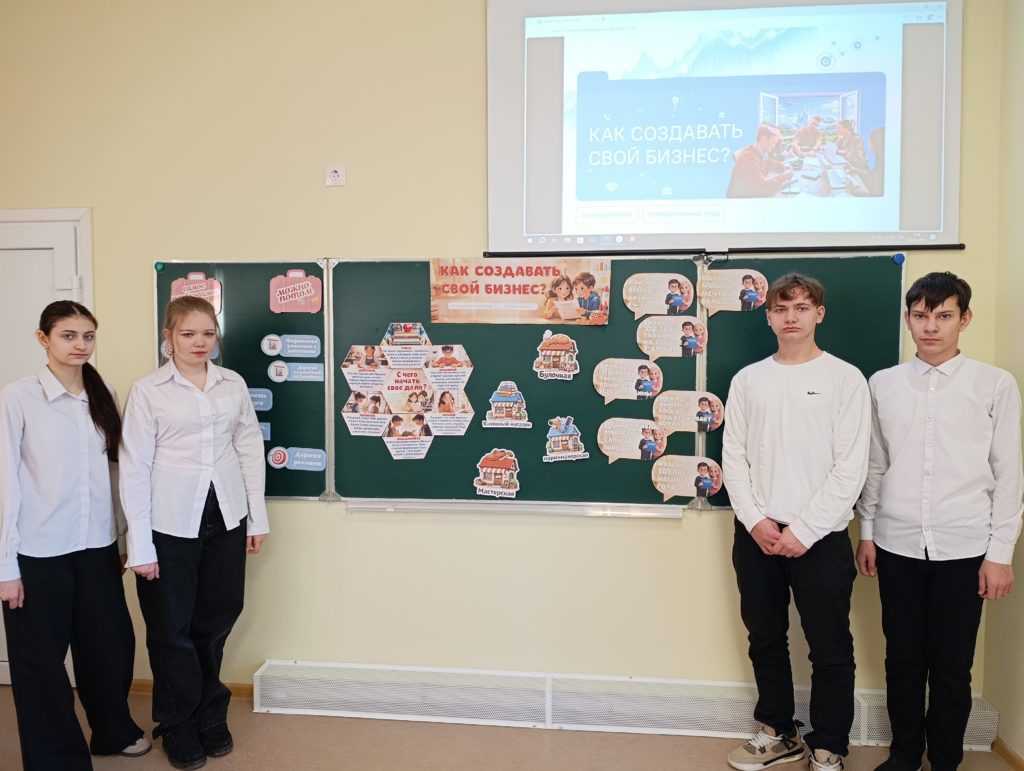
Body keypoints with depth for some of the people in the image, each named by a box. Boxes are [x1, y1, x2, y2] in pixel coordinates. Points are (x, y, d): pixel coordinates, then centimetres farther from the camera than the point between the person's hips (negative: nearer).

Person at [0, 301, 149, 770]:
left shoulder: (102, 397, 5)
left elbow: (112, 471, 8)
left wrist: (120, 538, 9)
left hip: (96, 547, 5)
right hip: (38, 553, -4)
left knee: (110, 645, 15)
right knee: (42, 660, 10)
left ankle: (113, 731, 39)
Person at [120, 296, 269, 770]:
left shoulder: (233, 384, 4)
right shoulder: (148, 391, -5)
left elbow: (250, 448, 8)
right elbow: (134, 468, -6)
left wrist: (258, 516, 6)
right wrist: (140, 544, -8)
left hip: (226, 517, 3)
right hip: (171, 523, -3)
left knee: (216, 621, 14)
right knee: (172, 629, 11)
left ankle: (209, 715, 38)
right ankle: (179, 726, 34)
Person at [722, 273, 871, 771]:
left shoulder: (845, 378, -3)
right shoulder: (748, 379, 6)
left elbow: (851, 468, -8)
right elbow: (733, 456, 5)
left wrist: (804, 531, -12)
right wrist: (755, 520, -6)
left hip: (820, 537, -3)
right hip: (756, 534, 4)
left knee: (830, 649, 5)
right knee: (765, 640, 14)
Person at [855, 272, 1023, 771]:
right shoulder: (882, 384, 4)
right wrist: (866, 533, 8)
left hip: (963, 548, -2)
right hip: (897, 544, 2)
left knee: (952, 666, 9)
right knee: (903, 658, 13)